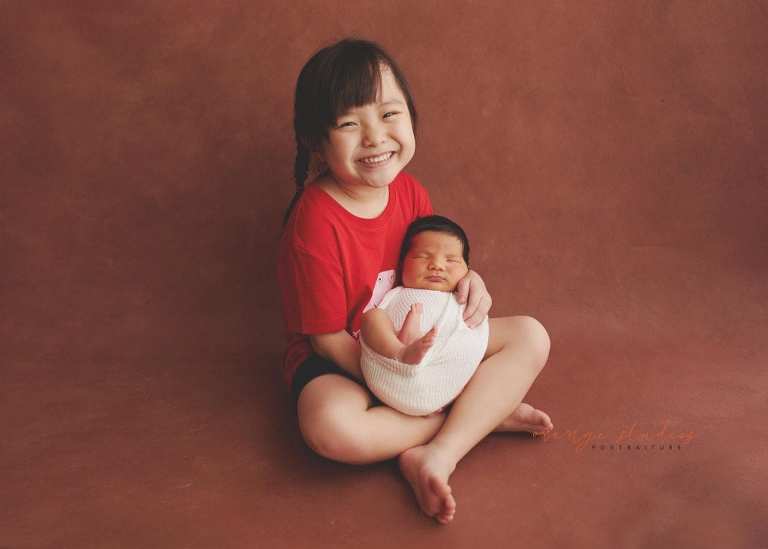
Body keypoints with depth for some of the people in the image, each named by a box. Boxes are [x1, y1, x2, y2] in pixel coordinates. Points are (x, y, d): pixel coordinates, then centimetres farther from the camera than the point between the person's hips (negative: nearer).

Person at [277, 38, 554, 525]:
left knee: (532, 337, -6)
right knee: (331, 429, -39)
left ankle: (436, 456, -23)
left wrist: (468, 280, -14)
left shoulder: (410, 192, -7)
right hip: (340, 360, -6)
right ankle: (487, 412, -19)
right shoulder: (313, 225, -26)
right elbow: (328, 339, -19)